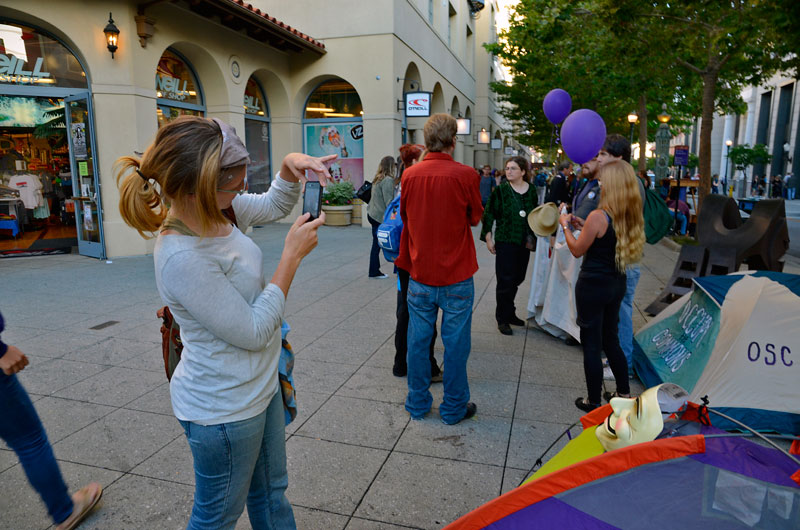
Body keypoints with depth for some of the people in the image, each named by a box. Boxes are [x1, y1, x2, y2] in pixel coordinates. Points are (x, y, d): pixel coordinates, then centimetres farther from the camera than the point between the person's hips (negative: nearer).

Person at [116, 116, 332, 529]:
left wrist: (290, 166, -9)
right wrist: (292, 255, -22)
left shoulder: (216, 208, -8)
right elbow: (253, 332, -25)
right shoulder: (182, 258, -33)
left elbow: (273, 205, 12)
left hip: (258, 386, 8)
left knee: (270, 492, 28)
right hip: (224, 409, -8)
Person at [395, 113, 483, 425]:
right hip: (456, 275, -3)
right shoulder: (464, 175, -12)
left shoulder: (410, 175, -2)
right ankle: (454, 408, 22)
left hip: (420, 273, 3)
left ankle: (417, 404, 27)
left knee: (418, 339, 13)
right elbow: (475, 218, 1)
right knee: (455, 342, 9)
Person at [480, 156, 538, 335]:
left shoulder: (531, 190, 4)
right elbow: (489, 214, -5)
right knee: (506, 280, -3)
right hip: (505, 241, -4)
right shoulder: (500, 190, -7)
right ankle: (502, 318, 10)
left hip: (524, 242, 4)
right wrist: (488, 237, -10)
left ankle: (509, 312, 29)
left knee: (518, 278, 12)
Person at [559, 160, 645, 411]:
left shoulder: (598, 217, -21)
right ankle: (624, 393, 34)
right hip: (617, 284, 7)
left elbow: (577, 250, -9)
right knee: (610, 339, 23)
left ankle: (593, 402, 18)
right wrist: (584, 225, 16)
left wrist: (566, 225, 5)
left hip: (593, 285, -7)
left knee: (591, 344, 6)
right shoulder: (633, 217, 0)